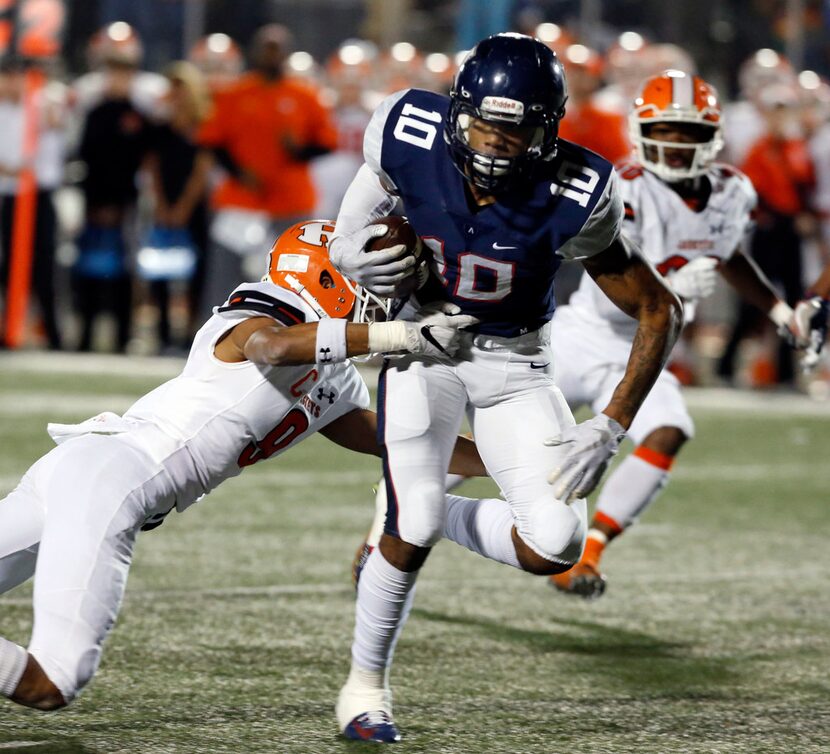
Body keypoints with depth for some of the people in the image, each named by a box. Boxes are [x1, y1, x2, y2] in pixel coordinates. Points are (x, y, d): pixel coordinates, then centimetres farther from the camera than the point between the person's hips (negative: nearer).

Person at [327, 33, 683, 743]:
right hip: (425, 341, -1)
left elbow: (659, 311, -15)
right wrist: (352, 253, -19)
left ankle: (424, 518, 17)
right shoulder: (413, 139, -23)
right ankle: (366, 684, 10)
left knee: (555, 546, -12)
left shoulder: (570, 201, -26)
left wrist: (610, 429, -19)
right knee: (413, 526, -15)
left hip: (514, 363, 1)